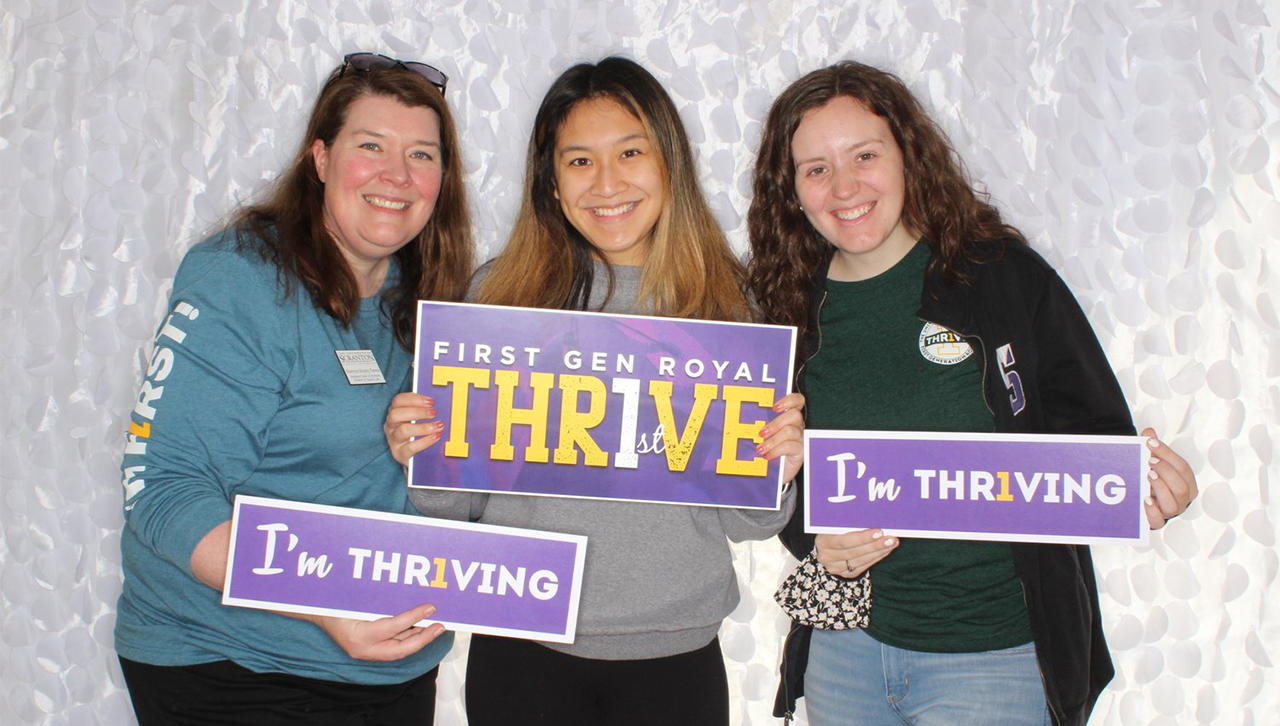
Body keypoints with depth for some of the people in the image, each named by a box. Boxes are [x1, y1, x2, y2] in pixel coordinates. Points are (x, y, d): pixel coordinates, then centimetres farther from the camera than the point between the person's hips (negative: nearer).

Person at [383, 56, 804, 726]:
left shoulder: (724, 303, -1)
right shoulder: (502, 292, -3)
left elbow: (747, 522, 4)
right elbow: (460, 503, 3)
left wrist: (777, 466, -15)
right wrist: (422, 458, -16)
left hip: (676, 658, 1)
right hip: (524, 654, 0)